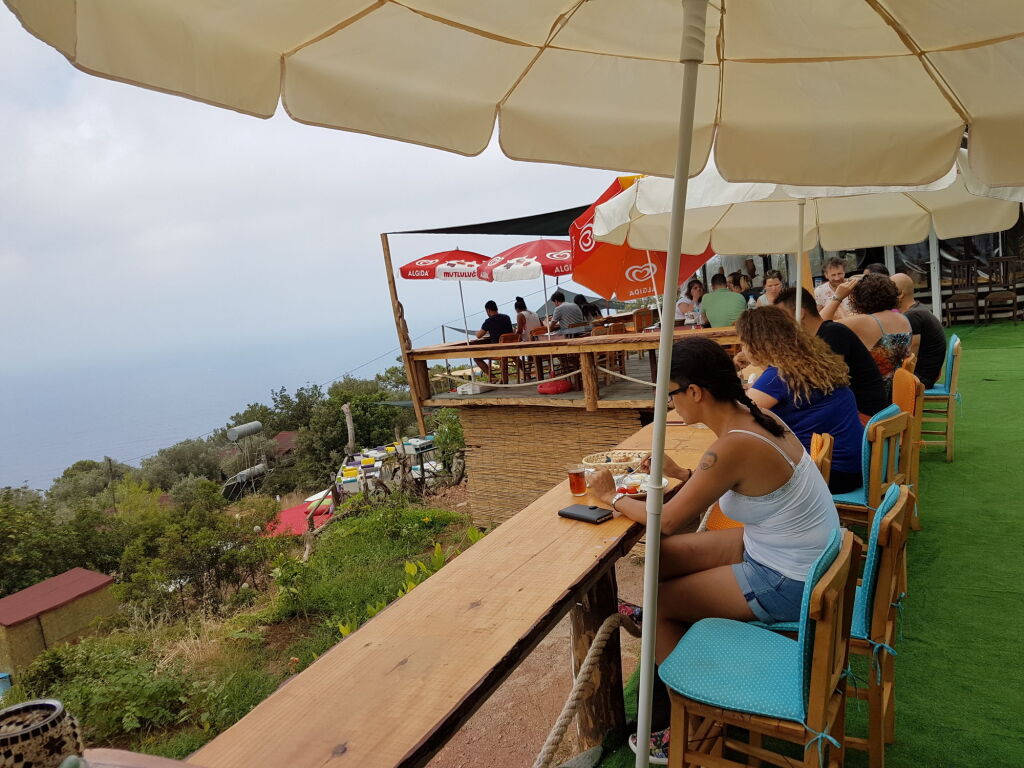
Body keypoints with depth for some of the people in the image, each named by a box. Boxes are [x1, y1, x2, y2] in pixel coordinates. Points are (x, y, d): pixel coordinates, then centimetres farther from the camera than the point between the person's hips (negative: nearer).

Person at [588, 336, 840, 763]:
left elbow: (667, 520, -20)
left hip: (788, 585, -8)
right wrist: (684, 475, 5)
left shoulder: (733, 447, -30)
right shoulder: (751, 415, -4)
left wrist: (612, 497, -5)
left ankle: (669, 730, 24)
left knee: (659, 602, 5)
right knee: (666, 557, 12)